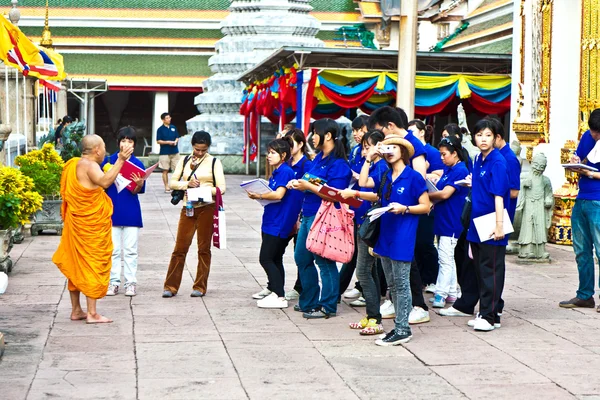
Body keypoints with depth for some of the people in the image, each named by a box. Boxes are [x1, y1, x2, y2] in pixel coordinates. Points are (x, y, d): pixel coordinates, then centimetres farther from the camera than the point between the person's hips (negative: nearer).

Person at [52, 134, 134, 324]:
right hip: (91, 225, -9)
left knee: (76, 265, 12)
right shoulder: (89, 165, -17)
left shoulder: (73, 164, 12)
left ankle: (76, 310, 18)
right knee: (92, 264, -6)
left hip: (76, 223, 9)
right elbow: (105, 181, -36)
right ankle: (92, 313, -6)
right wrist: (121, 159, -39)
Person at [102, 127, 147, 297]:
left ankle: (131, 283, 10)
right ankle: (114, 282, 14)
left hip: (131, 212, -1)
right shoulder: (108, 161, 1)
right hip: (112, 211, 1)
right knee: (113, 249, 6)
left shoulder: (137, 164, -1)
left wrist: (139, 184, -28)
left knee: (131, 250, 4)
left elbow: (136, 191, -6)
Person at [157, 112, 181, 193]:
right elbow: (158, 141, -5)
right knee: (165, 170, 2)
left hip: (175, 152, 4)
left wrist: (176, 141, -8)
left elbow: (177, 137, 14)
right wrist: (168, 142, -16)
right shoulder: (160, 129, -3)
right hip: (164, 153, -3)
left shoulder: (173, 127, 9)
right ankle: (167, 187, 8)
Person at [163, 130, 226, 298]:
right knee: (180, 248, -1)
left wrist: (205, 190, -22)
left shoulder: (214, 162, 3)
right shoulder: (184, 161, 11)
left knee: (204, 249, 4)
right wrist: (187, 184, -14)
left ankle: (200, 287, 11)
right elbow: (172, 182, 5)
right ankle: (170, 287, 3)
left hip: (207, 208, -2)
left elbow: (221, 187, -4)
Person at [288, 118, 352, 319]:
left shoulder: (338, 163, -16)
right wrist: (299, 184, 3)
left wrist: (308, 186, -20)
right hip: (308, 215, 10)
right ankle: (309, 302, 29)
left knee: (324, 261, -2)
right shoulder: (318, 158, 13)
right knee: (302, 258, 17)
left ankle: (327, 306, 7)